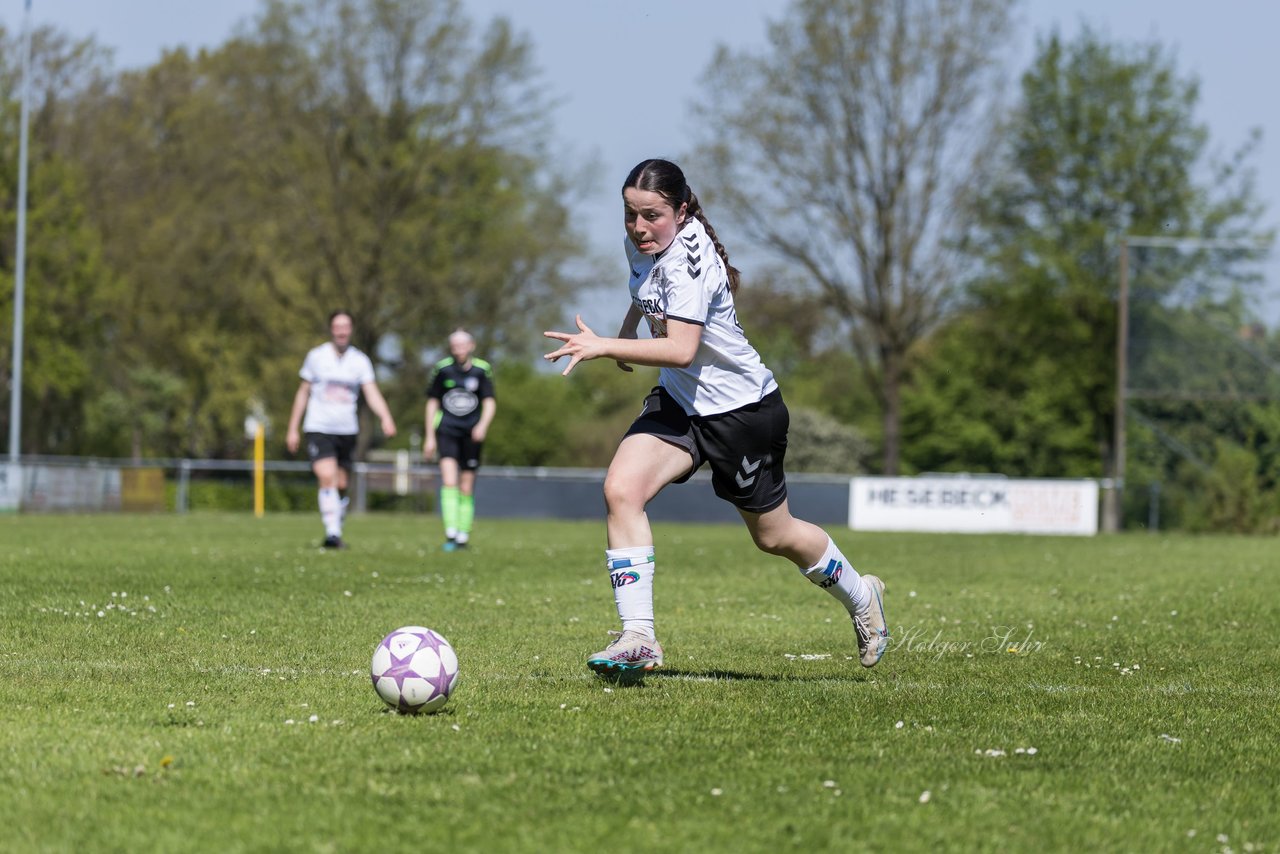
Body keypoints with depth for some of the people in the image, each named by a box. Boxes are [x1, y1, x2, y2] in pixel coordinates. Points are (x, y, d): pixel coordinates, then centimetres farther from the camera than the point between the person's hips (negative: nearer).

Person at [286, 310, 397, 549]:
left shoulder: (360, 361, 4)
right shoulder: (316, 356, 3)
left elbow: (372, 393, -5)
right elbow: (303, 393, 10)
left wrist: (386, 417, -24)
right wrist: (293, 429, 8)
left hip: (347, 430, 2)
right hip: (319, 429, -2)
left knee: (341, 485, 7)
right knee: (327, 478, -20)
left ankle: (336, 533, 20)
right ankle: (332, 532, -25)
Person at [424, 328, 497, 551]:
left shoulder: (482, 370, -1)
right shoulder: (442, 369, 1)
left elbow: (490, 402, -2)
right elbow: (432, 402, 8)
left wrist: (483, 424, -22)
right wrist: (430, 437, 7)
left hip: (471, 433, 1)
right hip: (446, 430, -1)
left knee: (467, 488, 4)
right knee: (449, 480, -18)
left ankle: (463, 536, 15)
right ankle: (450, 533, -23)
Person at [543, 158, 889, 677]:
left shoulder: (688, 258, -29)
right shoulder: (642, 243, -3)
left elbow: (681, 349, -38)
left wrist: (604, 347, -40)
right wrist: (627, 330, 23)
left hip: (743, 410, -7)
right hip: (679, 401, 7)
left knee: (773, 536, 10)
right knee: (621, 489, -18)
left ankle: (860, 597, 40)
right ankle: (637, 638, -19)